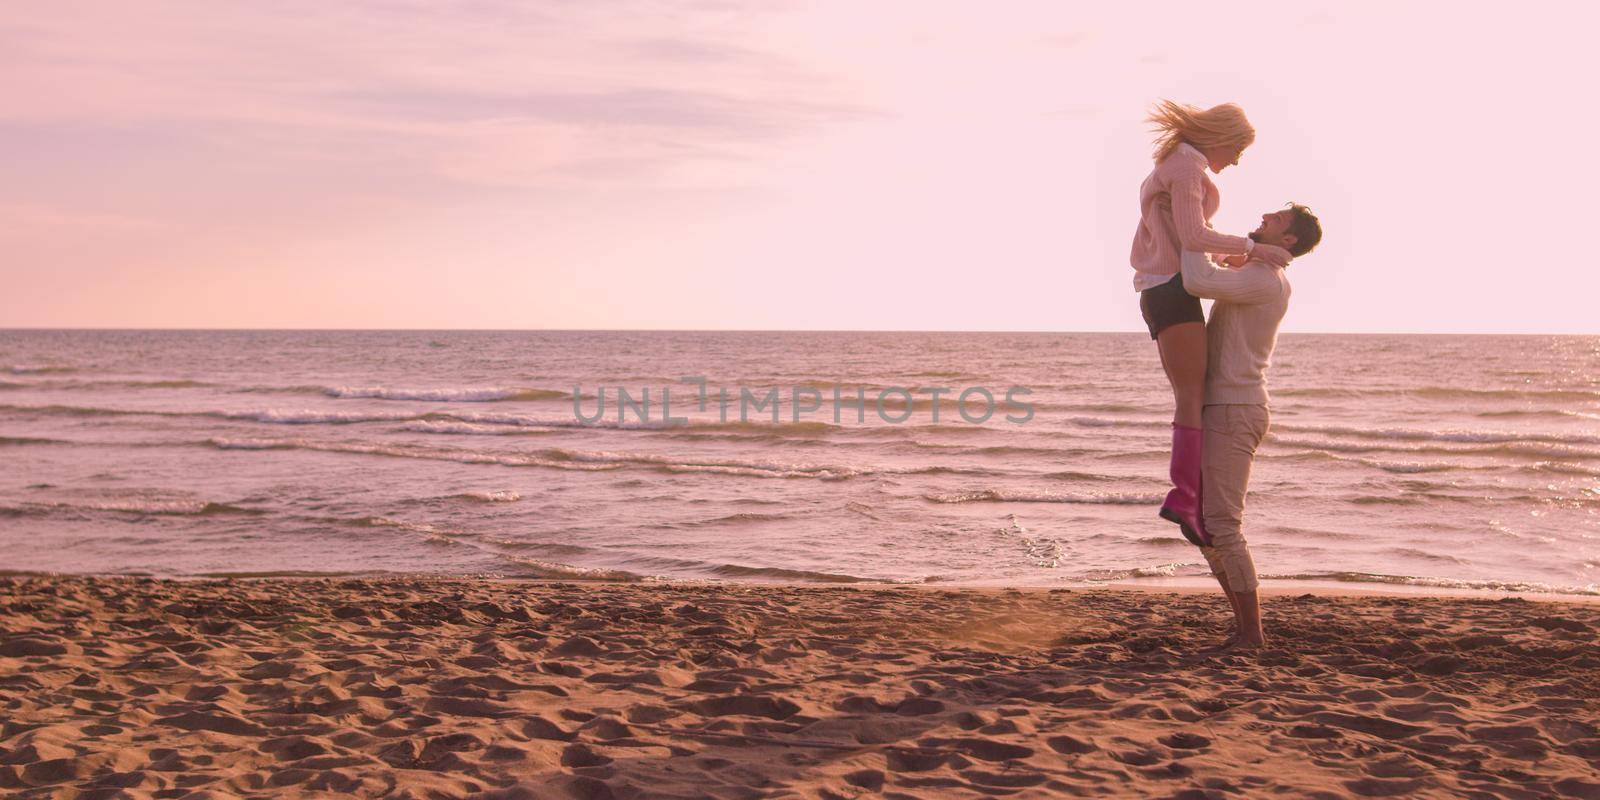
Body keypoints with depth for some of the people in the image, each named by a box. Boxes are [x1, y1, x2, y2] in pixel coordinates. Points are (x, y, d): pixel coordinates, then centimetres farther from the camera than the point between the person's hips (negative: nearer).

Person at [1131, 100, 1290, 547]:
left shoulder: (1162, 175, 25)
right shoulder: (1187, 166, -5)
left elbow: (1140, 253, 27)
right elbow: (1194, 237, -17)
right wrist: (1256, 249, -11)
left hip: (1155, 293, 9)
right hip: (1174, 291, -9)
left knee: (1191, 398, 5)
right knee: (1192, 398, -14)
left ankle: (1199, 508, 2)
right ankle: (1184, 496, -24)